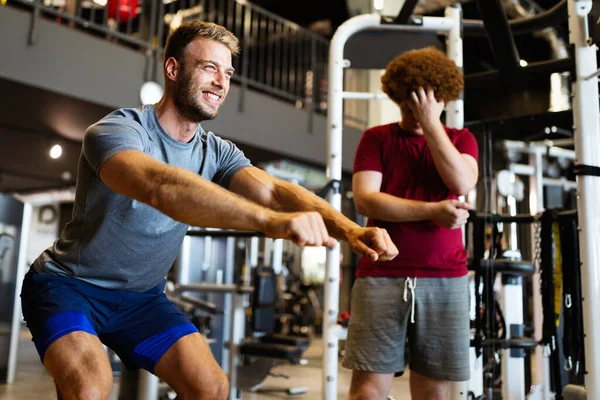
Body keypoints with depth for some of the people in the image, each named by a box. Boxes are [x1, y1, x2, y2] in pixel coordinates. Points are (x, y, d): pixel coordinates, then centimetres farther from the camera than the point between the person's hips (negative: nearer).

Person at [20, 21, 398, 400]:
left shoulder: (216, 152, -5)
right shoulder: (116, 131, -24)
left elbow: (273, 190, -22)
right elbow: (161, 187, -46)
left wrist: (349, 229, -41)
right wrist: (271, 220, -60)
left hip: (142, 297, 5)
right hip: (68, 284, -5)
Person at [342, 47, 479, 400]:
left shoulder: (460, 139, 14)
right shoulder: (377, 138, 8)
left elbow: (462, 183, -8)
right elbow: (365, 199, -7)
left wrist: (431, 122, -5)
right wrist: (432, 211, -15)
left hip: (445, 278, 2)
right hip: (381, 275, -1)